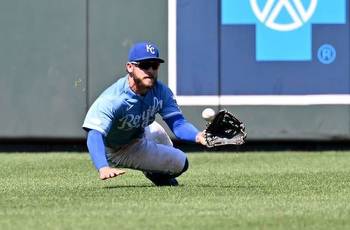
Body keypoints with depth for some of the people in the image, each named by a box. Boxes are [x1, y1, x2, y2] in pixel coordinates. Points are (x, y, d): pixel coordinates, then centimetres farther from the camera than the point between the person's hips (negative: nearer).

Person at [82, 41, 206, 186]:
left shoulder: (160, 91, -21)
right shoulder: (113, 99, -41)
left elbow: (178, 124, -25)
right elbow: (95, 135, -50)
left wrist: (197, 136, -49)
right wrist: (103, 168, -69)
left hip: (139, 134, 7)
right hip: (116, 152, -6)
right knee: (180, 162, -3)